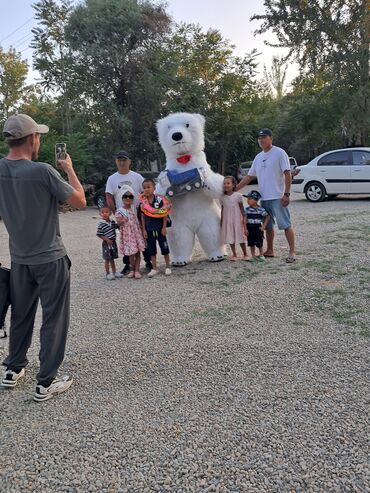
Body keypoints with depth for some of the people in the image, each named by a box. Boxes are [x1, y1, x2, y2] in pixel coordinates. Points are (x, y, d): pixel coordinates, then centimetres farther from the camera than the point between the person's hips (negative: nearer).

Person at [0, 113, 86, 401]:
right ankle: (46, 383, 12)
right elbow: (80, 202, -10)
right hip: (50, 259, -6)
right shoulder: (43, 172, -19)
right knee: (54, 320, 5)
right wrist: (69, 169, 2)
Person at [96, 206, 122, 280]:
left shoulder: (113, 222, 4)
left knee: (112, 259, 16)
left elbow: (117, 226, 22)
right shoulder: (101, 224, -14)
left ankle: (114, 272, 26)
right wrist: (106, 239, -19)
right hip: (106, 243, -6)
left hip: (113, 242, 6)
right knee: (107, 259, 2)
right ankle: (107, 274, 13)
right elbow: (99, 234, -13)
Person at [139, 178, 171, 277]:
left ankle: (168, 267, 19)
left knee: (164, 247, 6)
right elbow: (142, 216, 3)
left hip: (159, 228, -3)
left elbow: (164, 214, -7)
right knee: (151, 249, 8)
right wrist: (144, 230, 1)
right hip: (149, 230, 3)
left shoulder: (159, 200, -9)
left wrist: (164, 227, -10)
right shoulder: (142, 202, -1)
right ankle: (154, 269, 18)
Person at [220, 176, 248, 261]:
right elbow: (222, 210, 8)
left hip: (237, 220, -2)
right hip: (227, 221, 2)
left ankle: (245, 254, 16)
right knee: (230, 238, 5)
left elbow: (242, 209, -1)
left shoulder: (238, 195, -5)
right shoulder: (223, 198, 2)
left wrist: (244, 219, -5)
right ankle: (234, 255, 18)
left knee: (240, 237, 3)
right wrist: (221, 222, 7)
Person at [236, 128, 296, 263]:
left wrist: (286, 194, -18)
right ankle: (269, 251, 27)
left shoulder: (279, 153, -6)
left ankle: (292, 252, -2)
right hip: (264, 198, 7)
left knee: (285, 224, -6)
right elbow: (249, 177, 17)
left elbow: (288, 174, -10)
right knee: (268, 226, 15)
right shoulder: (258, 157, 14)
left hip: (277, 197, -7)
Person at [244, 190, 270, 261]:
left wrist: (263, 227, -3)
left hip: (258, 228, -2)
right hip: (250, 228, 2)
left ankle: (261, 255, 20)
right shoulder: (247, 209, -2)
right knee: (251, 243, 8)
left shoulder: (261, 209, -6)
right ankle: (253, 256, 19)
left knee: (259, 243, 4)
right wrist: (245, 229, -8)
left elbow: (267, 218, 2)